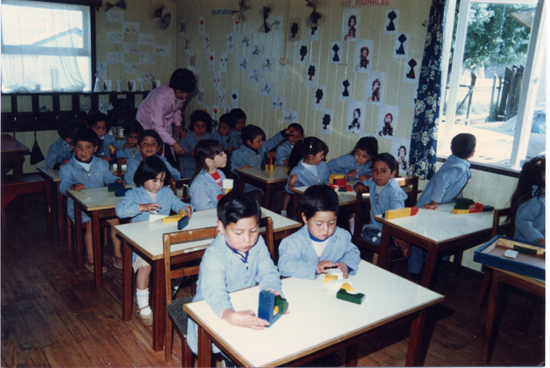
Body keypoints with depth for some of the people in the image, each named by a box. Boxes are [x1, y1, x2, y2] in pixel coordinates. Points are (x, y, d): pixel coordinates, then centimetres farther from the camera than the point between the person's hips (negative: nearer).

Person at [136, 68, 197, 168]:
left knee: (172, 162, -1)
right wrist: (174, 143, -39)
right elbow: (157, 126, -36)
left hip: (166, 124, 6)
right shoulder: (159, 96, -36)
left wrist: (178, 124, -5)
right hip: (148, 125, -6)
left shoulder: (183, 95, -14)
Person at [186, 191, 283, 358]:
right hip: (214, 314, -5)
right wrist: (230, 315, -59)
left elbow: (268, 273, -9)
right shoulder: (214, 256, -27)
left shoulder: (258, 244, -8)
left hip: (247, 308, 5)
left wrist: (271, 291, -33)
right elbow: (215, 292, -39)